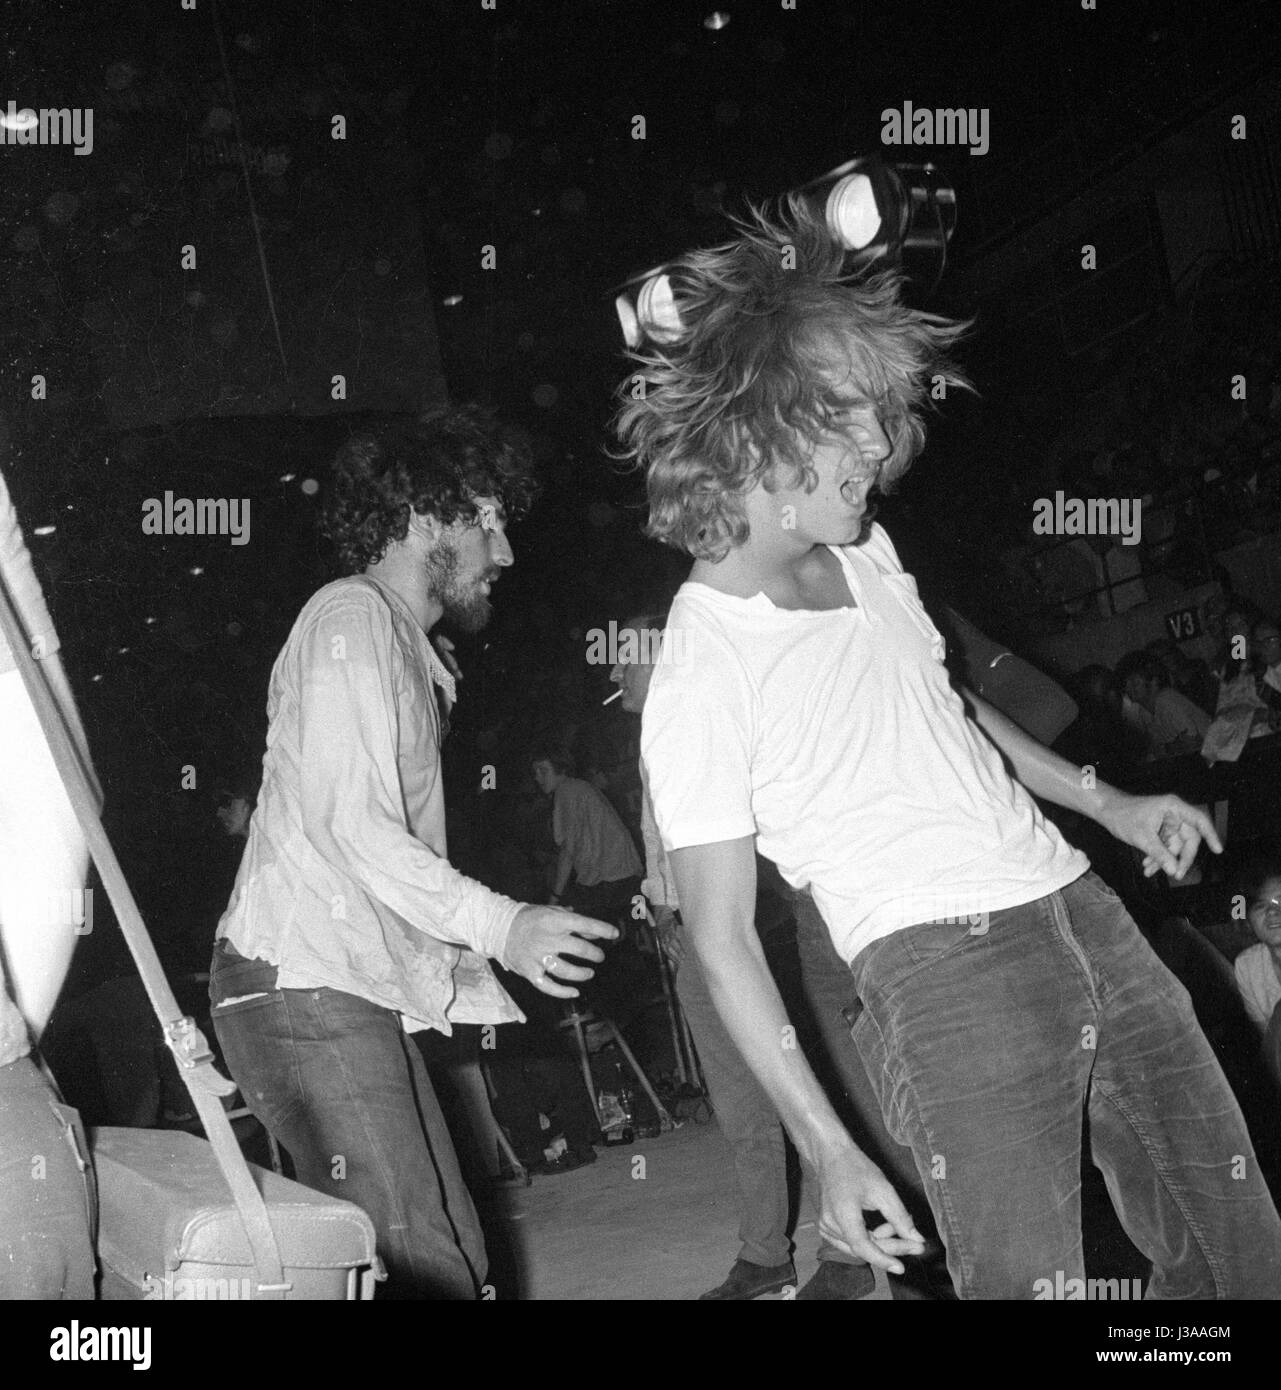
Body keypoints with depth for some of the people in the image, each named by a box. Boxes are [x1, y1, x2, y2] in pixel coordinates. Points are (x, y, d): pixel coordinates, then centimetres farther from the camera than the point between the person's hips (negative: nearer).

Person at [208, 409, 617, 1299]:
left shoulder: (402, 644, 26)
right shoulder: (351, 617, -7)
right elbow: (349, 823, -18)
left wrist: (468, 977, 18)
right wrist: (498, 926, -23)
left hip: (362, 995, 10)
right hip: (307, 986, -10)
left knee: (454, 1255, 7)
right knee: (423, 1273, -15)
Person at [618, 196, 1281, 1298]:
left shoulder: (864, 551, 10)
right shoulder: (698, 681, -12)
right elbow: (723, 938, -9)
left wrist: (1107, 803, 25)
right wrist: (829, 1149, -11)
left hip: (1080, 908, 8)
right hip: (939, 970, -7)